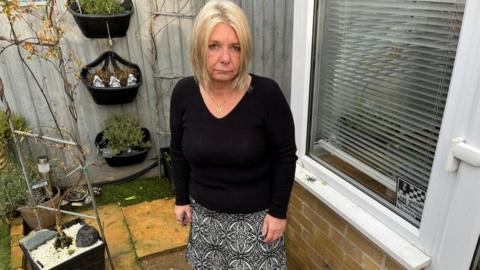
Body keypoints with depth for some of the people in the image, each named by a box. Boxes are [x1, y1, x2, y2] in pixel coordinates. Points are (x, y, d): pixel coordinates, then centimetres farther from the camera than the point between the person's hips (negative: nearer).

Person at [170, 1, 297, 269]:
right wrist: (182, 198, 7)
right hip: (204, 212, 4)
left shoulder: (267, 94, -22)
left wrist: (278, 211, -9)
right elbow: (178, 151, 3)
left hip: (255, 215, -3)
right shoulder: (184, 92, -12)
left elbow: (285, 157, -12)